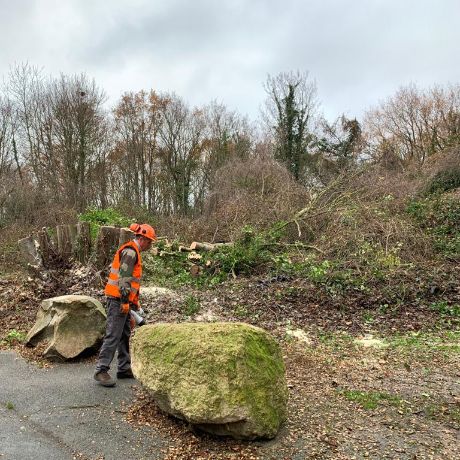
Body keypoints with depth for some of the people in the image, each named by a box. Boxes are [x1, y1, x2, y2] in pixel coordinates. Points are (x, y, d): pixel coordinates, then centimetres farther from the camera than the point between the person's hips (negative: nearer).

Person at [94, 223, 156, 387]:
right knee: (113, 335, -10)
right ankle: (101, 371, -6)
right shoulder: (130, 251, -13)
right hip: (118, 299, -11)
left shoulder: (133, 251, 20)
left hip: (123, 300, 11)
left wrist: (135, 302, 24)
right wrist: (125, 301, -23)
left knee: (125, 335, 13)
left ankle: (124, 369, 20)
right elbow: (124, 278, -21)